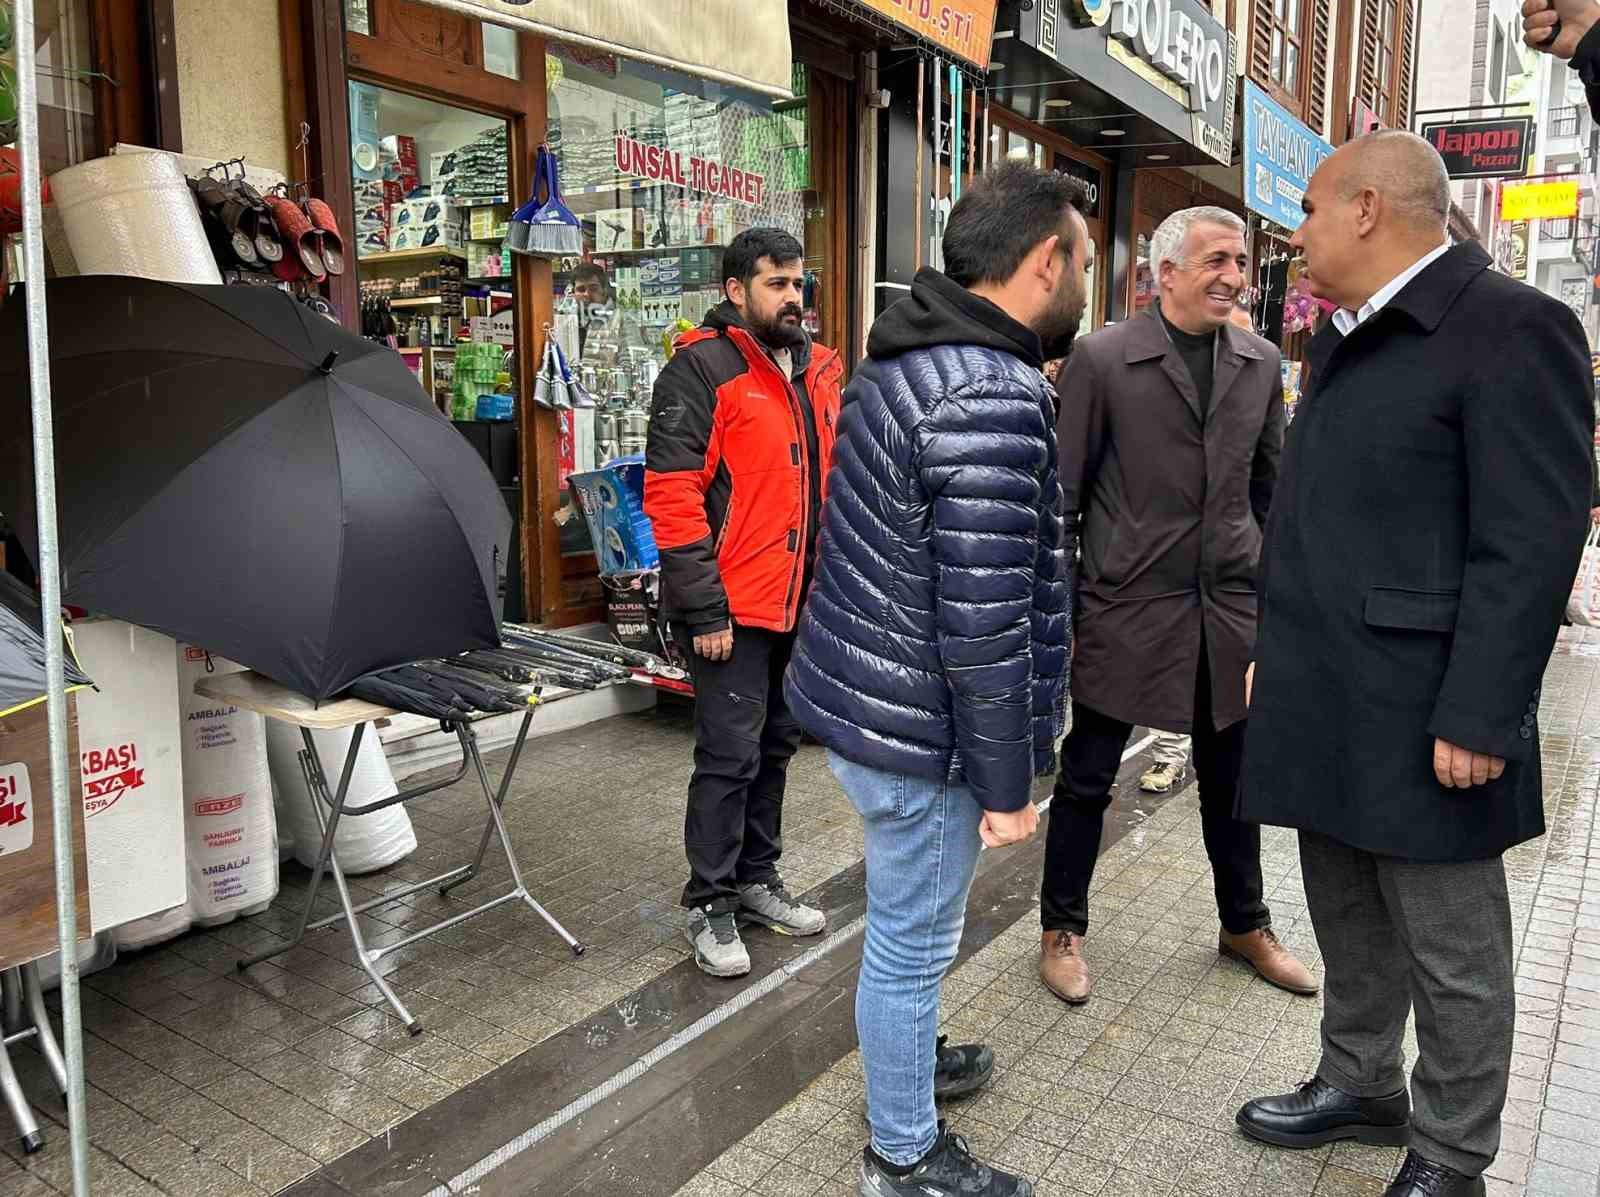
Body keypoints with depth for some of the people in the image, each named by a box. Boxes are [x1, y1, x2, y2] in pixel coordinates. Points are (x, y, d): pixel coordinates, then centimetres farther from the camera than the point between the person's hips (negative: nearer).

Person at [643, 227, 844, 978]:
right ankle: (711, 907, 14)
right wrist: (703, 609, -19)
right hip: (729, 608, -7)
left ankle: (756, 879, 32)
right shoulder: (701, 368, -11)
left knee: (776, 744, 16)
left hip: (800, 601, 8)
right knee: (731, 754, -2)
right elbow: (671, 495, -17)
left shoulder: (818, 371, 11)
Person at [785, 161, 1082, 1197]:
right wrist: (1007, 779, -15)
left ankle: (902, 1058, 49)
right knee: (913, 943, 9)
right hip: (919, 726, -10)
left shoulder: (906, 360, 8)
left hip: (866, 695, 10)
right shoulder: (996, 398, -24)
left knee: (904, 930, 27)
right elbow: (984, 622, -26)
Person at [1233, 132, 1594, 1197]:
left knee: (1450, 951, 8)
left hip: (1419, 714, -8)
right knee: (1348, 919, 20)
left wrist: (1479, 717, -20)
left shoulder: (1508, 328, -12)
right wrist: (1280, 652, 17)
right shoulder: (1344, 339, 15)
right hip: (1328, 703, 8)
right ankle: (1361, 1087, 39)